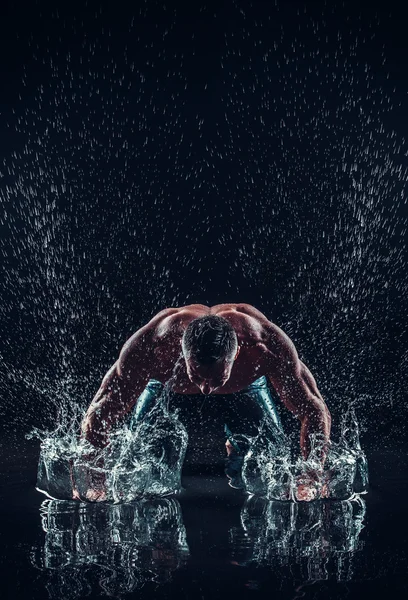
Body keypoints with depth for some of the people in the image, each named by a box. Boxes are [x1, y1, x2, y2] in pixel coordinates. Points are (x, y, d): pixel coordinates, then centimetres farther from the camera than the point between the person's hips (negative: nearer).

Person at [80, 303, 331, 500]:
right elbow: (97, 417, -37)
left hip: (244, 386, 0)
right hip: (167, 386, 0)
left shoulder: (267, 348, -44)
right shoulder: (151, 347, -46)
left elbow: (315, 413, -33)